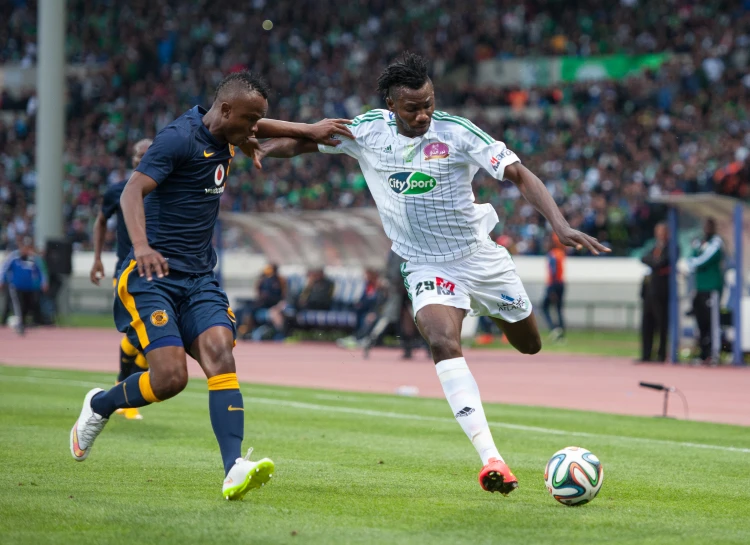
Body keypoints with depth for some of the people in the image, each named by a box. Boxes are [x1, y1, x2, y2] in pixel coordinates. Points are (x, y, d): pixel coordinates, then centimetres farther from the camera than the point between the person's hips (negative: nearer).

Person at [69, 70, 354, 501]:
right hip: (153, 273, -7)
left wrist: (309, 130, 21)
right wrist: (141, 246, -43)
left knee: (221, 356, -17)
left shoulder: (224, 136, 10)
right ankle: (99, 406, 14)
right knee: (171, 377, -17)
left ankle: (234, 470, -31)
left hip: (200, 279, 7)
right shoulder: (180, 138, -15)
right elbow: (133, 191, -26)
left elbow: (256, 128, 35)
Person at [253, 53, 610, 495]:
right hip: (427, 268, -1)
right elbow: (305, 141, 3)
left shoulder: (457, 132, -16)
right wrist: (258, 150, -17)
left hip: (479, 255, 1)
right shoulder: (367, 131, -10)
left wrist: (561, 226, -32)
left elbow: (520, 175, -19)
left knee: (529, 344, 15)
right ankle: (491, 459, -34)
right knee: (443, 343, -29)